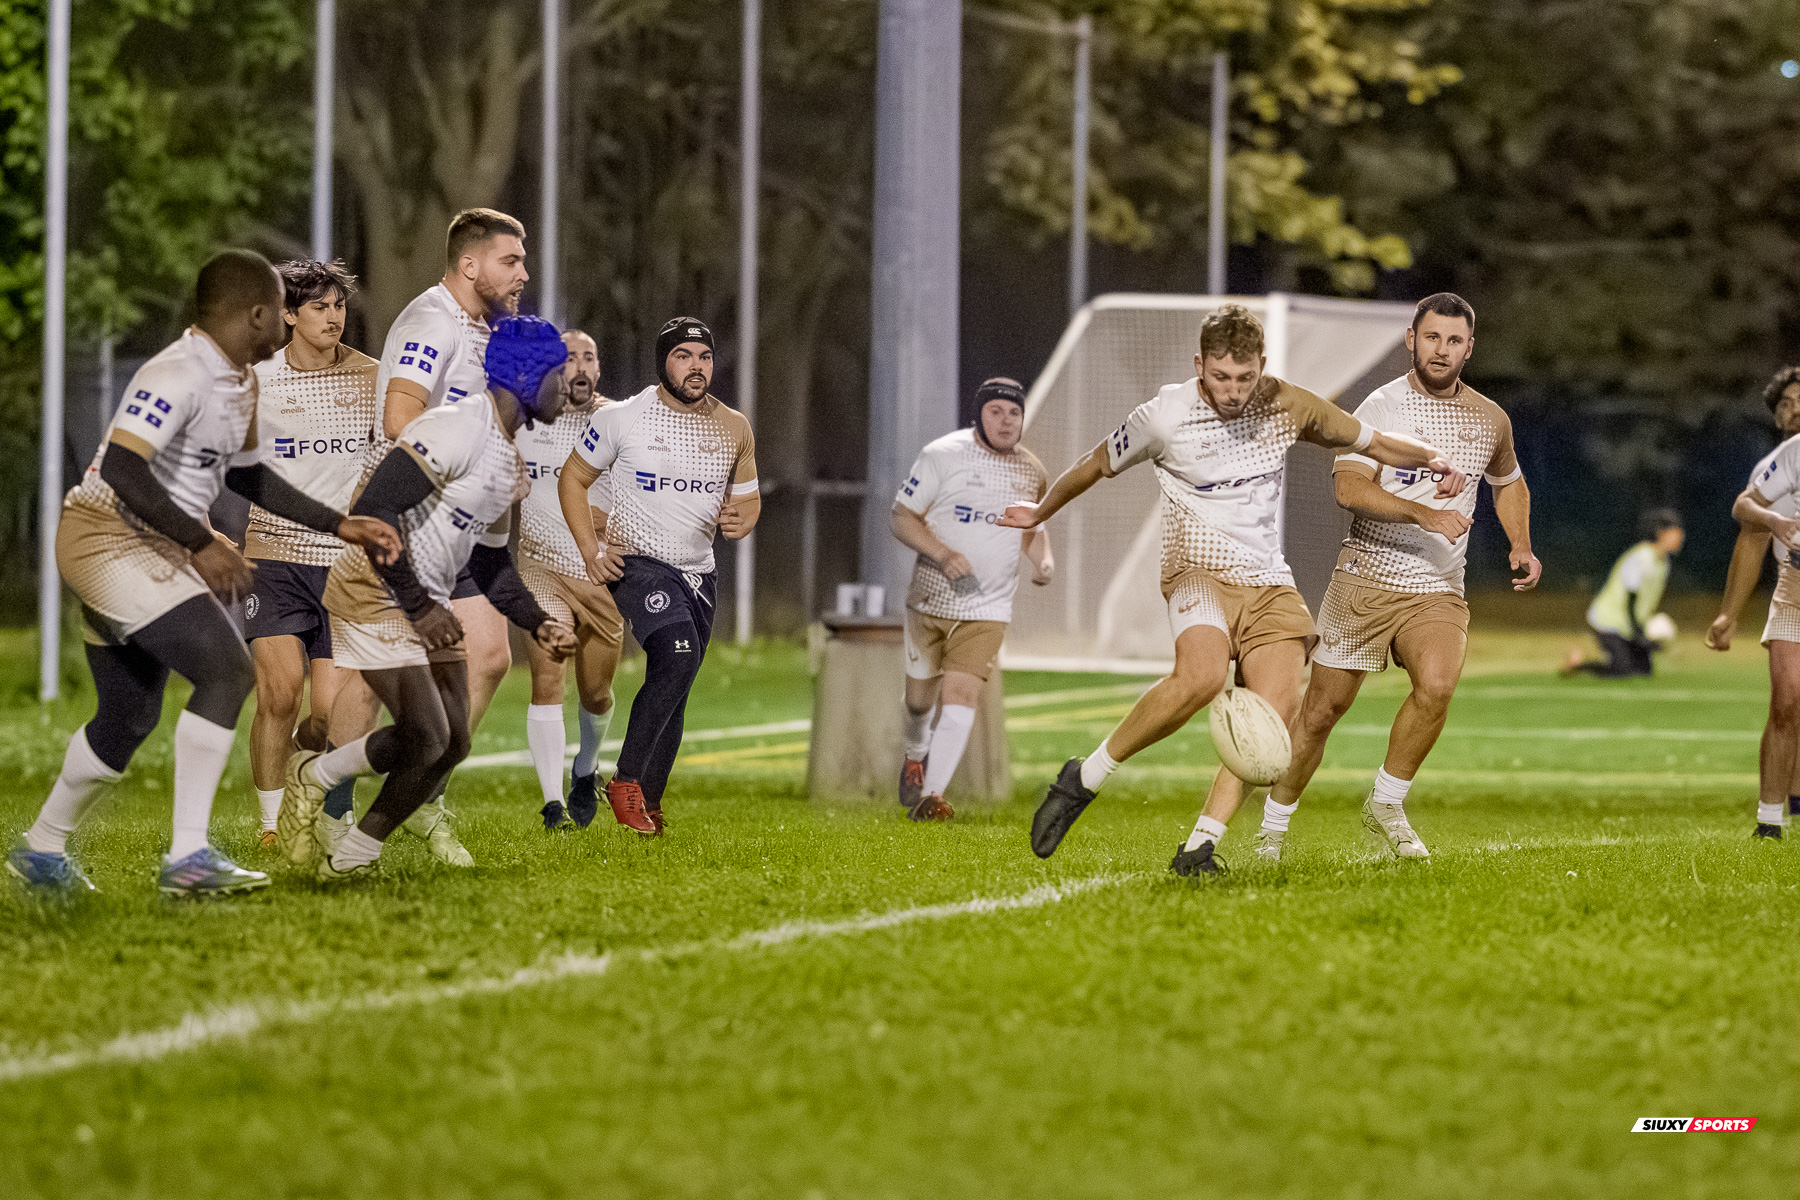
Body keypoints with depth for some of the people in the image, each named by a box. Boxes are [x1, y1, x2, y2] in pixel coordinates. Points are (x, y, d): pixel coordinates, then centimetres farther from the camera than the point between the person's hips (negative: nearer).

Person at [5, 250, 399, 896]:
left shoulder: (240, 382, 12)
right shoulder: (177, 376, -21)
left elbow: (246, 474, 26)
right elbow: (122, 468, -30)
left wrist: (339, 525, 21)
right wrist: (201, 544, -29)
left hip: (148, 549, 10)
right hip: (108, 540, -10)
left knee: (129, 717, 17)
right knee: (227, 670, -19)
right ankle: (188, 856, -20)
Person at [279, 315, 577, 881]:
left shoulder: (510, 462, 12)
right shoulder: (458, 430, -21)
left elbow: (489, 565, 21)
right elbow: (373, 511, -26)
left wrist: (539, 623, 5)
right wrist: (418, 606, -22)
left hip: (427, 603, 10)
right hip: (374, 595, -10)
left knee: (451, 743, 5)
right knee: (425, 739, -15)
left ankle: (351, 857, 15)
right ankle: (312, 778, 8)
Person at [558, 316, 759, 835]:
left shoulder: (734, 429, 5)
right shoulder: (620, 418, -6)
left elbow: (748, 498, 18)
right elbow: (572, 479, 5)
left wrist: (739, 520, -7)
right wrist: (590, 549, -7)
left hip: (699, 573, 5)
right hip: (637, 562, -5)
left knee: (672, 692, 6)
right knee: (680, 654, -27)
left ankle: (647, 802, 19)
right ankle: (625, 782, -19)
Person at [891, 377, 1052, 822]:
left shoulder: (1032, 473, 5)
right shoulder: (943, 455, -8)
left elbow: (1034, 528, 21)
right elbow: (903, 518, -6)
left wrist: (1043, 559, -2)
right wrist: (944, 555, -21)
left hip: (987, 607, 1)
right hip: (931, 599, -1)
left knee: (960, 694, -16)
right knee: (920, 697, 11)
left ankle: (930, 797, -17)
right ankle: (915, 754, 45)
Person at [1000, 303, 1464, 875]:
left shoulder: (1285, 407, 2)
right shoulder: (1164, 416, -7)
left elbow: (1370, 441, 13)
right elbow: (1096, 465, 11)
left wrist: (1429, 458, -5)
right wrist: (1039, 514, 22)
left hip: (1268, 582, 4)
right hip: (1200, 570, -4)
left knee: (1278, 705, -19)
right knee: (1202, 677, -34)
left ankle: (1199, 847, -18)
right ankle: (1084, 780, -18)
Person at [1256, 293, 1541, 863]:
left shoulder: (1490, 420, 8)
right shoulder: (1381, 406, -7)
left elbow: (1509, 484, 29)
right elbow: (1349, 486, -22)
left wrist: (1521, 546, 13)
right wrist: (1423, 513, -33)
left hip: (1438, 592, 3)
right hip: (1365, 580, -2)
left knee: (1437, 685, -25)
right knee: (1322, 710, 1)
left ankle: (1386, 804, -6)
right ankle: (1272, 829, 20)